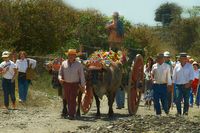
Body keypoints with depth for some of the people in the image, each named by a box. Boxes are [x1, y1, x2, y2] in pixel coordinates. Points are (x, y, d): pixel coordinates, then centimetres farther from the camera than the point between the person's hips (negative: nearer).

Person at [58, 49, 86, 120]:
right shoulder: (64, 63, 3)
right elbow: (60, 73, 10)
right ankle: (70, 111, 27)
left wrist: (83, 85, -1)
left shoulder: (78, 65, -2)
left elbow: (82, 76, 1)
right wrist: (60, 78, -11)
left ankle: (72, 114, -6)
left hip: (75, 84, -3)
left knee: (73, 99, -9)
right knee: (67, 99, 9)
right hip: (66, 84, 3)